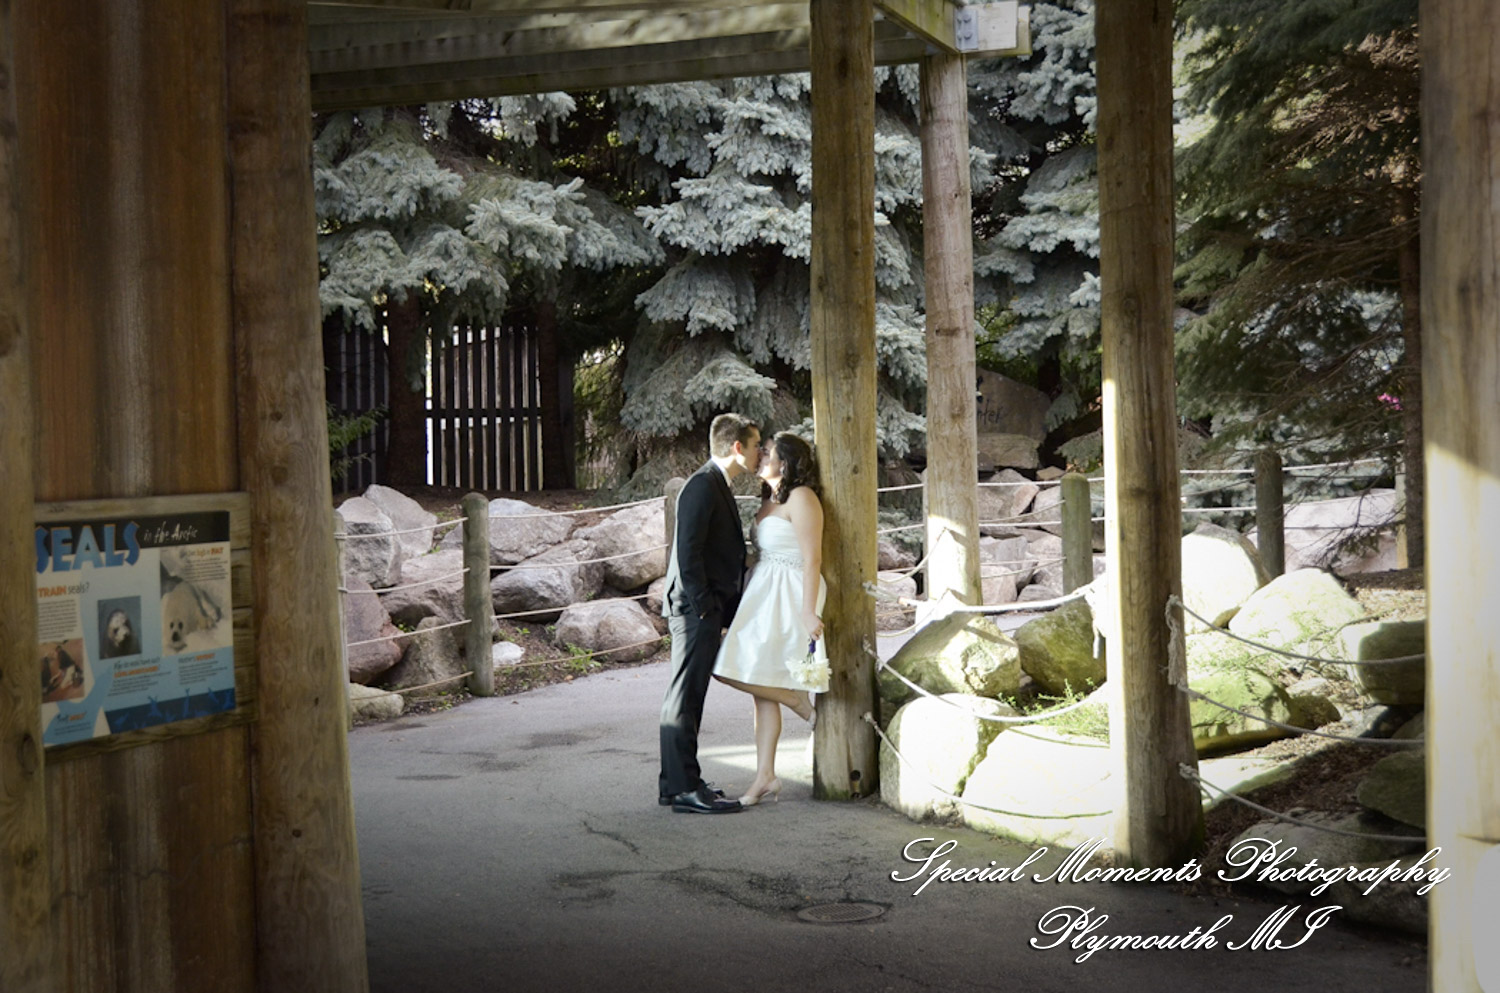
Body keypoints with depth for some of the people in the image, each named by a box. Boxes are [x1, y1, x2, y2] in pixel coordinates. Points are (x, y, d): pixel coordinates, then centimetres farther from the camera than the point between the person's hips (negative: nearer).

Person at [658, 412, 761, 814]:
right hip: (696, 608, -10)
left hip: (707, 610, 10)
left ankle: (675, 784, 20)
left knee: (687, 696, 13)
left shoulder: (718, 486, 18)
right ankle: (685, 789, -4)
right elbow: (688, 552, -20)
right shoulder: (703, 486, -14)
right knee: (685, 697, -7)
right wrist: (705, 608, -18)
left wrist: (723, 610, 16)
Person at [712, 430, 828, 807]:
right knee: (762, 690, 7)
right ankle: (765, 777, 11)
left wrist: (809, 611, -22)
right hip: (764, 593, 9)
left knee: (735, 670, -12)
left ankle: (799, 699, 6)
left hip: (787, 596, -9)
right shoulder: (770, 499, 15)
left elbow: (812, 558, -17)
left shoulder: (801, 498, -12)